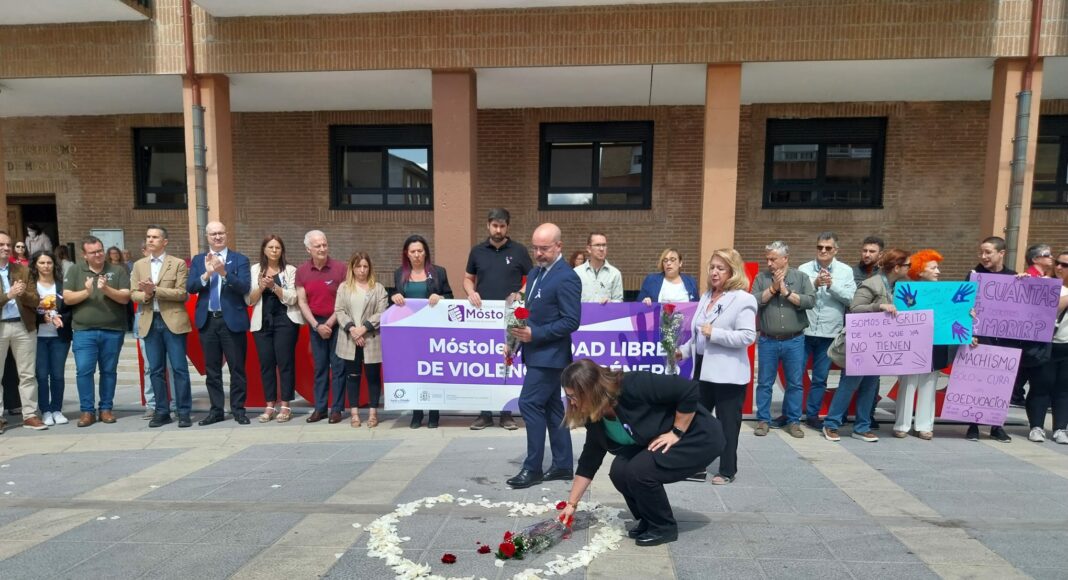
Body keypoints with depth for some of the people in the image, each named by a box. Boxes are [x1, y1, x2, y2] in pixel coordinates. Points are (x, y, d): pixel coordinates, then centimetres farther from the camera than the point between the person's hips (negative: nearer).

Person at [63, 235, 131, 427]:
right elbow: (67, 298, 1)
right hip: (84, 331, 0)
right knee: (84, 371, -4)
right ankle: (87, 411, 7)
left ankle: (106, 408, 17)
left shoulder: (118, 270, 3)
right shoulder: (75, 270, 6)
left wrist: (107, 289, -20)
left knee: (109, 371, 8)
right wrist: (86, 292, -17)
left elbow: (125, 298, -4)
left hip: (113, 331, 0)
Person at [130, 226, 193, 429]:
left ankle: (184, 412, 4)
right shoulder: (138, 265, 13)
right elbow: (133, 294, 9)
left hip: (173, 320, -4)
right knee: (156, 370, 8)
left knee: (179, 368, -3)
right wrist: (145, 295, -12)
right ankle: (162, 411, 16)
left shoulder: (178, 264, 1)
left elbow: (181, 293, -7)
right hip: (150, 322, 4)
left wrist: (155, 290, -16)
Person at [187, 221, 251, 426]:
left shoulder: (240, 259, 0)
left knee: (237, 368, 3)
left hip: (232, 320, -3)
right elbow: (190, 287, -2)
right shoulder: (198, 260, 9)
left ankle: (238, 409, 13)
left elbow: (245, 287, -12)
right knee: (212, 369, 10)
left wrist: (224, 273, -25)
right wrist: (207, 274, -18)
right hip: (207, 321, 3)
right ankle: (216, 410, 20)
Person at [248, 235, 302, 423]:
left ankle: (285, 406, 4)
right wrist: (261, 287, -13)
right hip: (262, 322, 3)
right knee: (266, 363, 5)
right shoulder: (255, 270, 7)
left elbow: (291, 299, -7)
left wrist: (274, 286, -18)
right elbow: (250, 300, 4)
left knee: (285, 361, -2)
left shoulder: (290, 270, 1)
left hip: (285, 321, -3)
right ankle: (269, 405, 13)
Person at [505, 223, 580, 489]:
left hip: (549, 355, -9)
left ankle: (533, 468, 4)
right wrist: (515, 341, 10)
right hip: (537, 352, 9)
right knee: (551, 407, 12)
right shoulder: (535, 273, 12)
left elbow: (571, 321, -20)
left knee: (529, 404, -8)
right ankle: (563, 465, 21)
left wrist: (534, 335, -23)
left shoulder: (566, 278, -16)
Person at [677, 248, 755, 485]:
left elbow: (748, 336, -21)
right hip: (703, 369, 8)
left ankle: (727, 470, 23)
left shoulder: (743, 299, -12)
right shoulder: (706, 296, 12)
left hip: (728, 373, -8)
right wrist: (684, 350, 9)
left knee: (727, 424, 7)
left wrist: (715, 333, -23)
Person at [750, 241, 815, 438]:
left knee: (795, 383, 7)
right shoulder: (761, 278, 4)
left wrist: (787, 292, -14)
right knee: (764, 383, 6)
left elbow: (810, 301, -9)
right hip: (767, 341, 0)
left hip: (794, 341, 0)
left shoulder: (801, 277, 3)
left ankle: (793, 421, 20)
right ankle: (763, 420, 17)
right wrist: (773, 288, -13)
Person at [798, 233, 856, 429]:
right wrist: (815, 284, -22)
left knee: (820, 378, 10)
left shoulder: (846, 271, 3)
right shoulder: (804, 269, 0)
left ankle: (812, 415, 23)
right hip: (803, 331, -1)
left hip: (829, 333, 1)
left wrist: (832, 285, -18)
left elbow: (851, 298, -6)